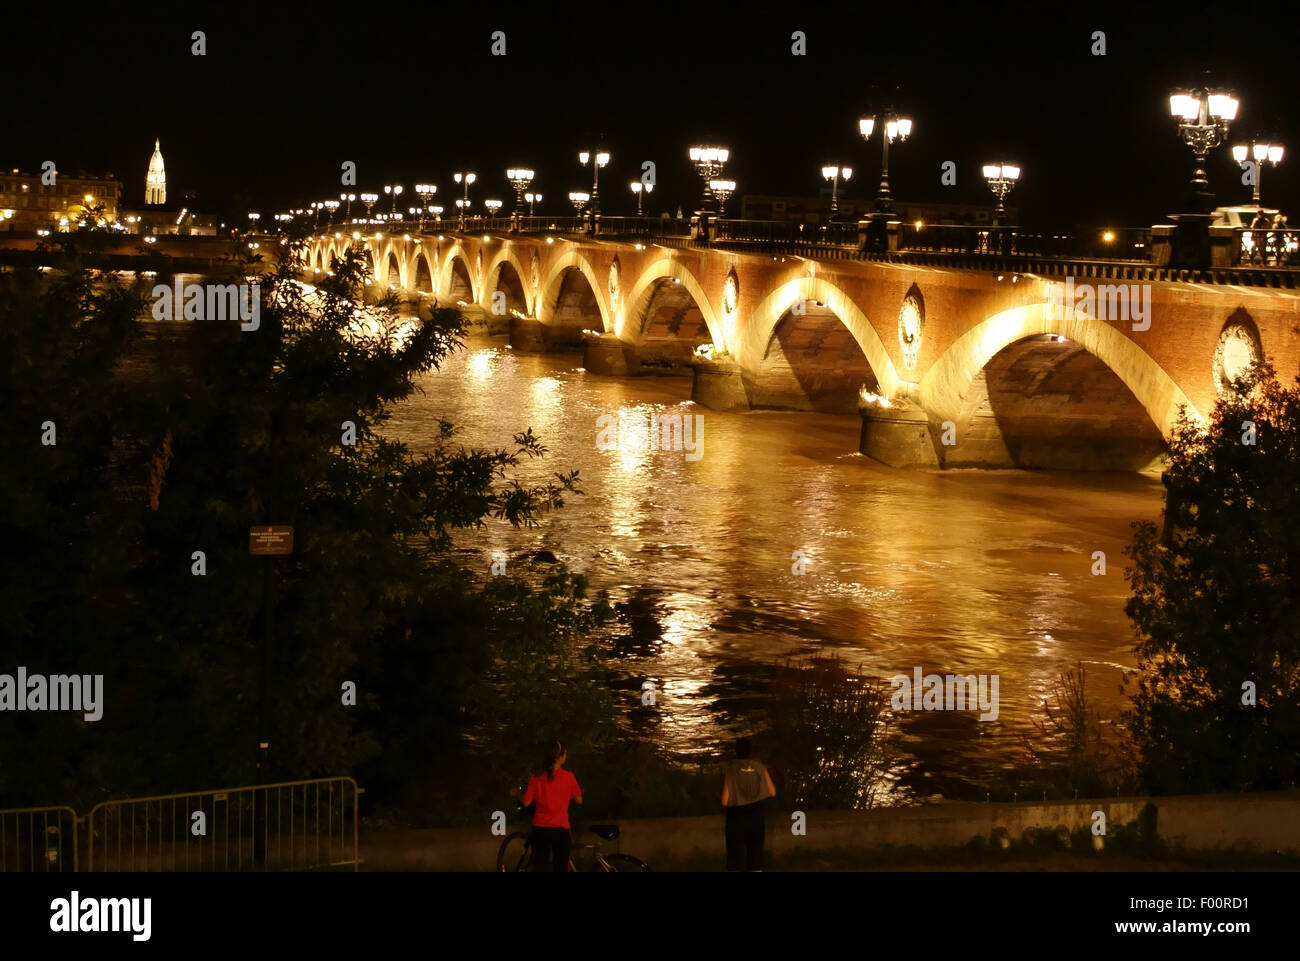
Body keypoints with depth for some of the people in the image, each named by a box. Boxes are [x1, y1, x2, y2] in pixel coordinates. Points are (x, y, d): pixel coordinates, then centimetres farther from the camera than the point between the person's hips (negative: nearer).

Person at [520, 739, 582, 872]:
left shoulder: (537, 777, -4)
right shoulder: (568, 777, -7)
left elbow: (526, 802, -3)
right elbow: (579, 800, 2)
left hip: (540, 828, 1)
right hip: (561, 829, -1)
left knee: (540, 867, 6)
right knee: (561, 867, 8)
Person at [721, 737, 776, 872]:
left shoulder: (730, 770, -11)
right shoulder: (760, 767, -5)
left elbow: (725, 801, -12)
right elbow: (772, 792, 3)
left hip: (736, 816, -2)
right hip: (757, 816, 2)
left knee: (735, 861, 2)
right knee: (755, 857, 11)